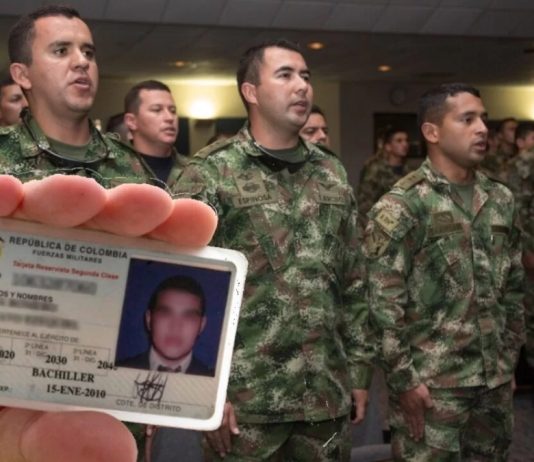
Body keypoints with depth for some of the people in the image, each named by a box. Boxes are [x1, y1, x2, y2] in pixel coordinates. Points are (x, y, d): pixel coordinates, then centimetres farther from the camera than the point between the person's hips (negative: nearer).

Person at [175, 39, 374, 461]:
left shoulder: (333, 173, 10)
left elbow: (353, 283, 14)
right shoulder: (210, 174, -5)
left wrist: (360, 369, 11)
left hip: (327, 392, 5)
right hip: (246, 394, -4)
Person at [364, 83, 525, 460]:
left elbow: (513, 288, 16)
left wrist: (510, 360, 14)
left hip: (495, 378, 6)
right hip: (432, 382, -6)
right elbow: (384, 302, -13)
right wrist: (403, 379, -14)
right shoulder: (401, 206, -10)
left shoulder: (502, 199, 9)